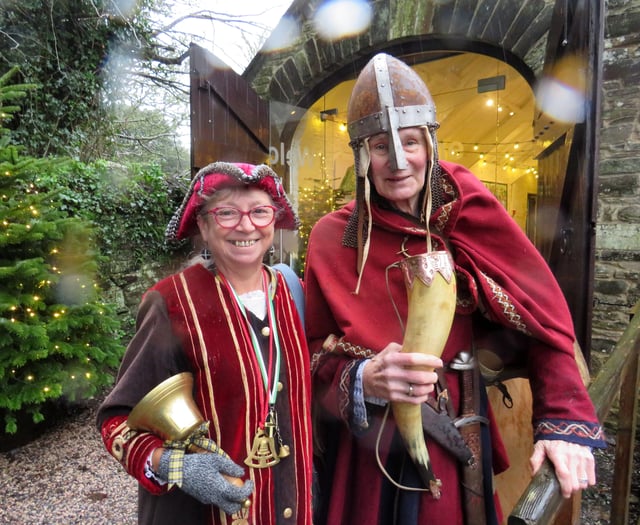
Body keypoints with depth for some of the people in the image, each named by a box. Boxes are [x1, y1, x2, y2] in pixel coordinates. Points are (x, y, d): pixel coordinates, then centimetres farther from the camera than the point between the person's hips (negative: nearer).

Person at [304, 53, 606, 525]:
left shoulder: (470, 216, -8)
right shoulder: (332, 239, -10)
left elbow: (541, 314, -7)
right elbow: (316, 353, -8)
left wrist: (564, 423, -13)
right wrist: (364, 380, -27)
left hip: (454, 440, 1)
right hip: (366, 444, 0)